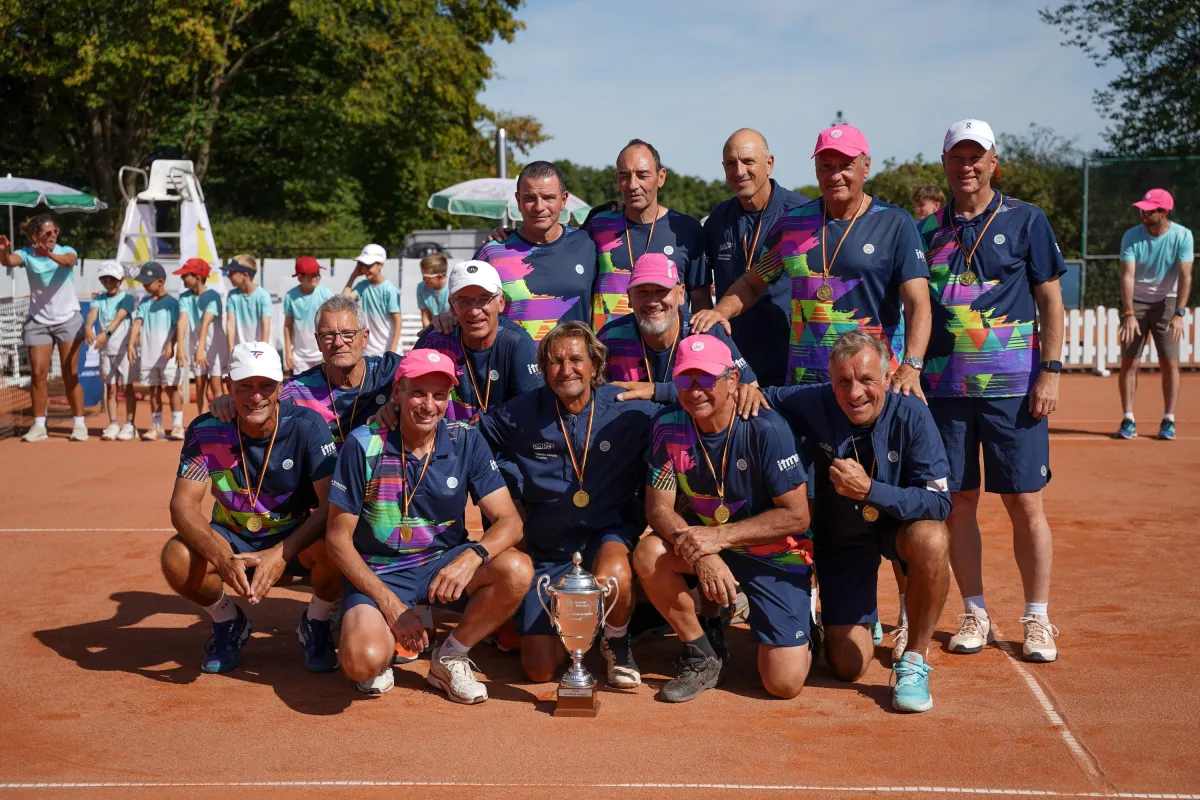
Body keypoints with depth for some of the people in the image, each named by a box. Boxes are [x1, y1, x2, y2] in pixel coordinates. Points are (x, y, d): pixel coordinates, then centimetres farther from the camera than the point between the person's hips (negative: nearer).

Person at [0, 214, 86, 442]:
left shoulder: (66, 251, -6)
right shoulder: (26, 255, -5)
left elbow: (68, 261, -29)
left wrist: (49, 253, -50)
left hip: (68, 319, -1)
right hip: (38, 321, 1)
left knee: (70, 374, 0)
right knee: (38, 373, -2)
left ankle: (79, 424, 7)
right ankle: (39, 426, 5)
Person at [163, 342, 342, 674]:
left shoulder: (307, 426, -19)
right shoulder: (206, 431, -14)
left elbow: (332, 505, -24)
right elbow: (183, 504, -19)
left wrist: (280, 555, -38)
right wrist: (223, 560, -37)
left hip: (295, 538, -1)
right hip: (232, 540, 2)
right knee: (176, 557, -28)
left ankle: (316, 625, 0)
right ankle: (228, 622, 7)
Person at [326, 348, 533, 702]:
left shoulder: (467, 442, -6)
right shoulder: (364, 445, -12)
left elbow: (509, 521, -10)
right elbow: (338, 538, -9)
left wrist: (473, 556, -32)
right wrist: (390, 604, -17)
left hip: (445, 563, 3)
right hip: (378, 573, -3)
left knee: (517, 570, -26)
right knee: (364, 661, -31)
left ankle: (449, 657, -2)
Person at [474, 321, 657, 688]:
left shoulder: (629, 412, -7)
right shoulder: (519, 416, -2)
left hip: (609, 533, -2)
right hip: (549, 549, 2)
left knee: (613, 577, -40)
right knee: (539, 669, -5)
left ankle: (617, 642, -2)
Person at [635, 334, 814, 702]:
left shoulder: (766, 428, -22)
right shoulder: (669, 425, -11)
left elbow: (797, 516, -20)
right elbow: (658, 507, -10)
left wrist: (721, 537, -27)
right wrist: (701, 553, -28)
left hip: (773, 551, -4)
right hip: (705, 537, 4)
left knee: (784, 683, -13)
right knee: (649, 554, -28)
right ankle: (701, 657, -6)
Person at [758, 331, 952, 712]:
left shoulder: (911, 414, -22)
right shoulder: (814, 405, -19)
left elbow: (939, 501, -26)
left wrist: (869, 489, -37)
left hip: (898, 524, -1)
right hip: (841, 538, 1)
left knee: (930, 540, -39)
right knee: (849, 665, -3)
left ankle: (913, 659, -16)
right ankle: (860, 620, 37)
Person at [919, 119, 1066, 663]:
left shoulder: (1025, 220, 3)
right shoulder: (928, 230, 10)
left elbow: (1050, 299, 2)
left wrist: (1050, 371, -6)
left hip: (1013, 387, -2)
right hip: (944, 387, 3)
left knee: (1024, 502, -1)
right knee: (958, 501, 5)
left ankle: (1037, 619, 11)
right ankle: (974, 614, 18)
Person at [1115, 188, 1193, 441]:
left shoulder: (1183, 236, -12)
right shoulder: (1131, 236, -11)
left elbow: (1185, 276, -18)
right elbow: (1127, 275, -19)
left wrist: (1179, 313, -29)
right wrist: (1129, 314, -29)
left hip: (1167, 302, 0)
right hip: (1135, 302, 1)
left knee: (1170, 363, -5)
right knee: (1129, 362, -3)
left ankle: (1168, 421, 6)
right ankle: (1128, 421, 3)